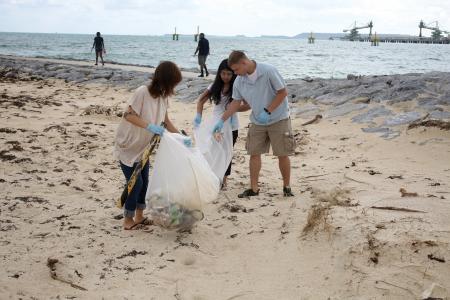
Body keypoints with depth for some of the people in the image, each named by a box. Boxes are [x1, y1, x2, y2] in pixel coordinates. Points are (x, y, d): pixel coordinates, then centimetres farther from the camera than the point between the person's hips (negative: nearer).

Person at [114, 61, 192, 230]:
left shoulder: (163, 96, -4)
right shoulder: (142, 93, -27)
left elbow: (166, 121, 5)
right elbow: (128, 115, -30)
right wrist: (150, 126, -39)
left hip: (142, 147, 7)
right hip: (127, 146, -7)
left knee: (144, 182, 12)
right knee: (135, 182, -6)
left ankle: (139, 216, 27)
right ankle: (128, 220, 10)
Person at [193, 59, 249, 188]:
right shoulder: (215, 86, 1)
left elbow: (248, 105, -12)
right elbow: (201, 101, 5)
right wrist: (198, 116, -9)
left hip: (231, 126, -2)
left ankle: (223, 181, 17)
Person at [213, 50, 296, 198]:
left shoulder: (269, 71, -20)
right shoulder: (239, 81, -3)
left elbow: (283, 92, -17)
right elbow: (236, 102, 7)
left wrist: (267, 111, -22)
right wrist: (222, 120, 3)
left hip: (278, 119, -5)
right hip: (257, 122, 5)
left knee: (282, 154, 0)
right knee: (254, 153, 2)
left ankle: (287, 187, 15)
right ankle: (254, 188, 11)